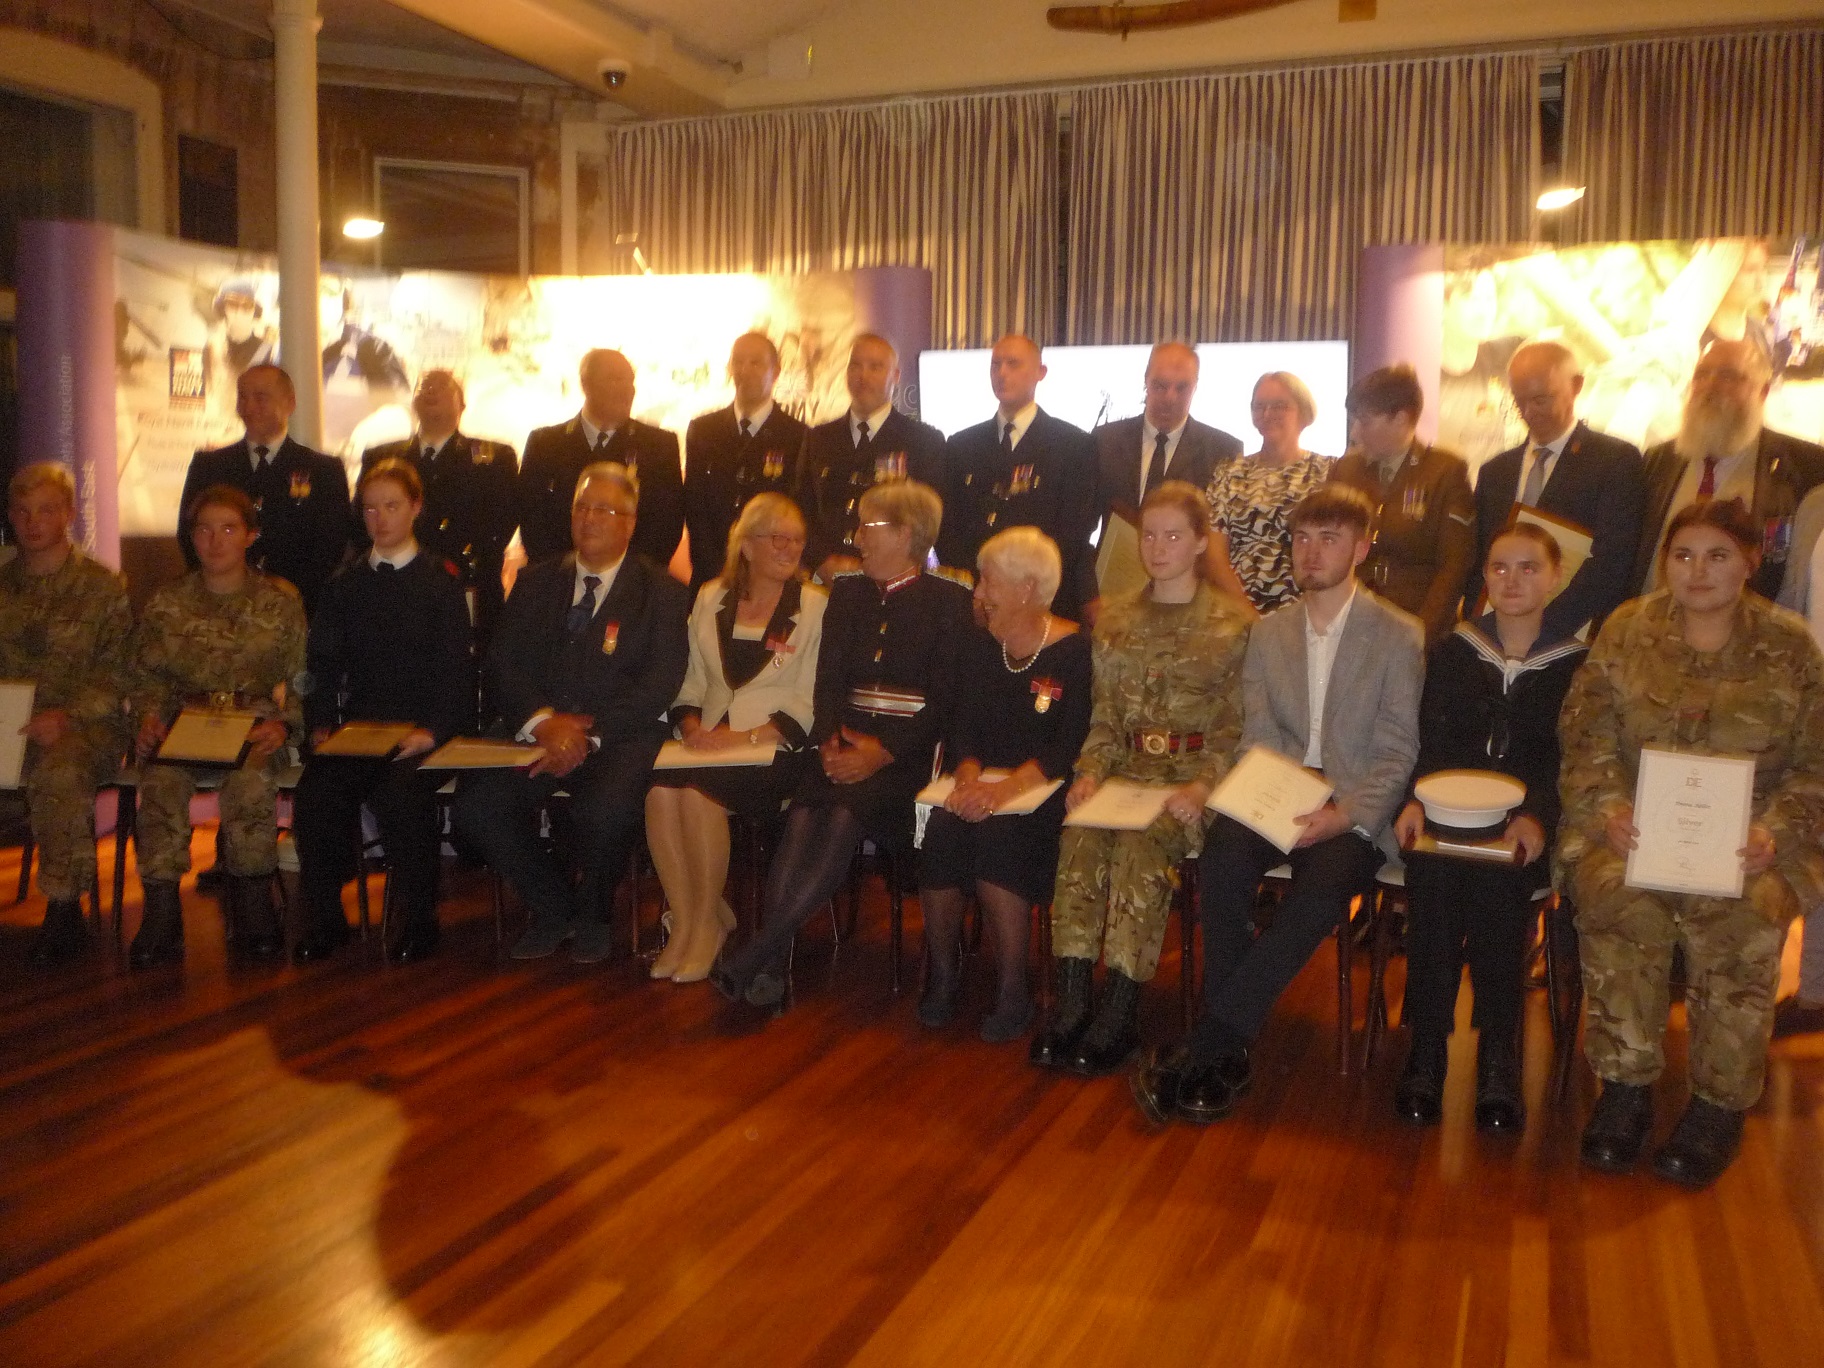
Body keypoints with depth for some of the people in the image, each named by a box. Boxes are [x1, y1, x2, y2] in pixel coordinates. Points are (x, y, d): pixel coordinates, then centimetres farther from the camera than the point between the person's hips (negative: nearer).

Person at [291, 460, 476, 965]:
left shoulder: (442, 582, 7)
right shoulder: (346, 585, 19)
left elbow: (456, 668, -1)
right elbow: (324, 664, 13)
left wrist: (432, 730, -16)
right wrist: (321, 724, -4)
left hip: (421, 734, -3)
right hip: (358, 729, 4)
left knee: (400, 792, -33)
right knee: (315, 789, -26)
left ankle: (416, 921, -15)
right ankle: (323, 919, -8)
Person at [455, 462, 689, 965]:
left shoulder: (662, 592, 4)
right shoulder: (536, 582, 15)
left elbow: (659, 684, -6)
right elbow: (501, 665, 6)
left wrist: (589, 734, -18)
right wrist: (543, 721, -14)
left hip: (619, 736, -3)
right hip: (536, 730, 4)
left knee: (606, 811, -33)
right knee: (475, 805, -21)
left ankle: (590, 912, 1)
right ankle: (551, 908, 4)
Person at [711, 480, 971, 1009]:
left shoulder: (949, 602, 4)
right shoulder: (847, 593, 20)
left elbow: (945, 700, -4)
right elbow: (828, 681, 11)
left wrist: (882, 751, -17)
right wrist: (830, 739, -9)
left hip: (907, 749, -4)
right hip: (846, 742, 4)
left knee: (844, 810, -31)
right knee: (803, 811, -27)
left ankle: (756, 953, -33)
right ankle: (770, 965, -33)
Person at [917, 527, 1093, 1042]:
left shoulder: (1076, 651, -6)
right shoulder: (979, 644, 12)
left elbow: (1071, 747, -13)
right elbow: (961, 727, 7)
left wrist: (1007, 786, -26)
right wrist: (969, 776, -14)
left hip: (1043, 791, -4)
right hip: (981, 786, 5)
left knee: (997, 837, -33)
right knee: (940, 832, -26)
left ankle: (1013, 992, -15)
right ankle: (941, 975, -6)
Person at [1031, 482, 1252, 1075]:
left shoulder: (1233, 624, 3)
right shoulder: (1115, 618, 15)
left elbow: (1236, 726, -1)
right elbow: (1104, 715, 15)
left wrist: (1203, 786, -16)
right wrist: (1090, 771, -4)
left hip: (1194, 774, -3)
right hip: (1129, 767, 4)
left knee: (1141, 844, -32)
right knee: (1080, 837, -28)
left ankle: (1119, 1012, -27)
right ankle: (1071, 1001, -28)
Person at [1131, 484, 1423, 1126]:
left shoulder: (1400, 635, 4)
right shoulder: (1268, 631, 16)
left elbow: (1397, 752, -1)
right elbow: (1258, 736, 9)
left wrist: (1346, 814, -18)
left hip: (1353, 813, -3)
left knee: (1319, 888, -34)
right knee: (1222, 858, -30)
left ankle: (1199, 1048, -30)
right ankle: (1227, 1054, -24)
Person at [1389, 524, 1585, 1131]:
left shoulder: (1576, 665, 11)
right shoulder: (1451, 653, 16)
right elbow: (1428, 742, 9)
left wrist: (1536, 816, -18)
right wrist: (1418, 801, -11)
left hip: (1525, 830, -1)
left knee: (1493, 878, -35)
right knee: (1433, 874, -32)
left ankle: (1498, 1058, -25)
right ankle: (1425, 1051, -27)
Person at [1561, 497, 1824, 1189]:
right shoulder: (1626, 631, 8)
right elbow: (1587, 734, 3)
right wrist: (1608, 806, -14)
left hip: (1744, 838, 0)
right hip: (1636, 824, 1)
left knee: (1738, 920, -31)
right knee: (1617, 902, -31)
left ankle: (1719, 1105, -11)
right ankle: (1625, 1086, -15)